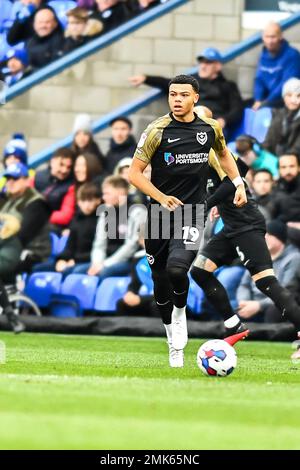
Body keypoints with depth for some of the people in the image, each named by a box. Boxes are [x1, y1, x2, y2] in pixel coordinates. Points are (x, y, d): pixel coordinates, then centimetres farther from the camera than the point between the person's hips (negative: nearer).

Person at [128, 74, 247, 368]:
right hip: (159, 214, 0)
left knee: (176, 268, -24)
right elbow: (134, 173, -6)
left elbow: (223, 153, 26)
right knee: (161, 284, 6)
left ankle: (180, 314, 7)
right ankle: (174, 343, 27)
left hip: (192, 213, 0)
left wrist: (238, 183, 15)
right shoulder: (158, 130, -7)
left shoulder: (210, 128, 3)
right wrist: (161, 197, -19)